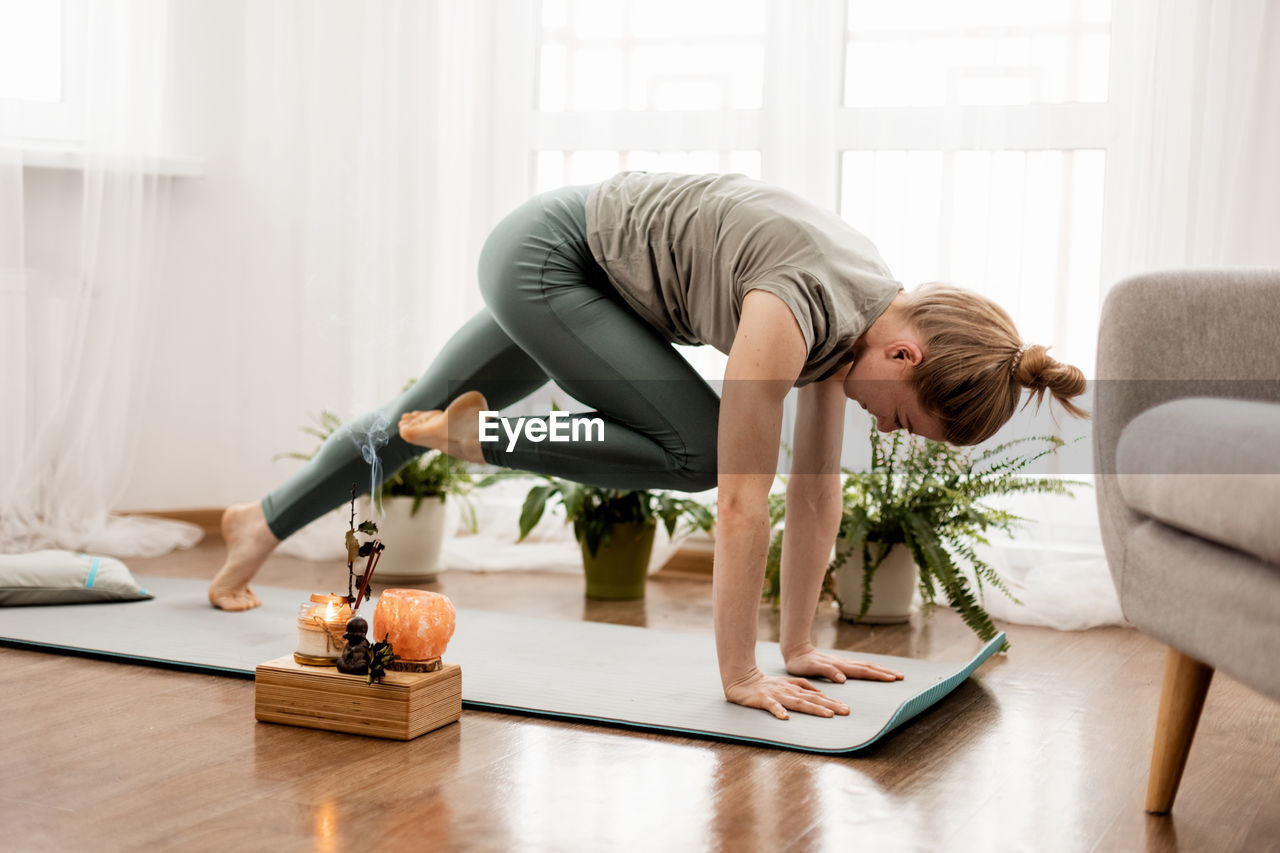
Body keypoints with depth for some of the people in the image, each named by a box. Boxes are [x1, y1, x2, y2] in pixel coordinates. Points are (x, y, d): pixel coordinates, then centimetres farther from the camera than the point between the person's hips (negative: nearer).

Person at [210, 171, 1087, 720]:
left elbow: (818, 488, -5)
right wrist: (740, 674, -28)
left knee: (423, 413, 20)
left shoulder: (873, 312, -10)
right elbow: (743, 498, -33)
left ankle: (261, 521, 39)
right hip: (543, 255, -8)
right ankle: (478, 435, 0)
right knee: (697, 451, -18)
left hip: (592, 273, 8)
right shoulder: (798, 313, -35)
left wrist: (800, 645, -2)